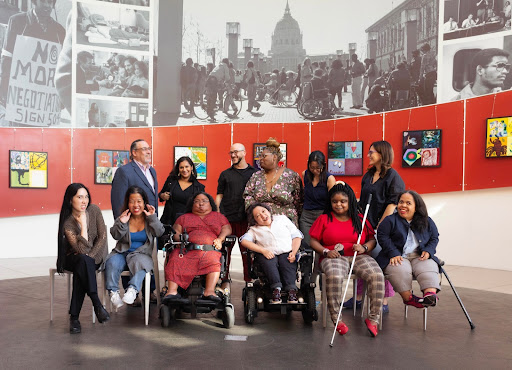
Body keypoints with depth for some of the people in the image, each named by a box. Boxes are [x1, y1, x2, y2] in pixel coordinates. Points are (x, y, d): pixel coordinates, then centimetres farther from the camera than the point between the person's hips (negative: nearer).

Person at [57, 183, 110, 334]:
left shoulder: (94, 210, -9)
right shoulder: (67, 223, -17)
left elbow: (103, 237, -9)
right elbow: (83, 250, -26)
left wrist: (90, 257, -18)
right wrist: (83, 224, -27)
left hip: (96, 256, 2)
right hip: (73, 258, -1)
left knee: (82, 266, -31)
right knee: (83, 260, -36)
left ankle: (74, 316, -28)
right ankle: (97, 305, -38)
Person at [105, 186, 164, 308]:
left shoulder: (149, 218, 8)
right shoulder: (123, 216, 9)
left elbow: (159, 233, -6)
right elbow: (115, 236, -1)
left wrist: (152, 217, -15)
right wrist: (122, 223, -17)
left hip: (142, 253, -2)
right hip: (122, 252, 2)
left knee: (139, 263, -35)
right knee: (111, 263, -28)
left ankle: (133, 289, -47)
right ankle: (113, 292, -28)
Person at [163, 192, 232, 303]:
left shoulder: (219, 216, 29)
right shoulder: (184, 217, 30)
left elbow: (227, 229, 17)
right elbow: (176, 232, 19)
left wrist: (220, 239, -4)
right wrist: (180, 239, -3)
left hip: (210, 250, 0)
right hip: (187, 249, 1)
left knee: (213, 262, -34)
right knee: (175, 261, -31)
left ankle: (209, 291, -44)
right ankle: (172, 291, -37)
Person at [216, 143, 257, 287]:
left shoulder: (255, 173, 11)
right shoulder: (225, 174, 14)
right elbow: (219, 196, 14)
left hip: (247, 219, -1)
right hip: (226, 218, 1)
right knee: (225, 250, 1)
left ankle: (250, 280, 9)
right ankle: (225, 280, 10)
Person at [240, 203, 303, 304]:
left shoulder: (282, 219, 21)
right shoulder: (254, 229, 17)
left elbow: (296, 236, 16)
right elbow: (244, 241, -2)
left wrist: (294, 252, -2)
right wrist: (263, 250, -16)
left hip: (287, 253, 1)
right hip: (268, 255, 0)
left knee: (287, 262, -32)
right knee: (269, 261, -34)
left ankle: (291, 289, -42)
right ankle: (276, 288, -41)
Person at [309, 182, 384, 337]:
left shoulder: (360, 219, 18)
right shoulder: (323, 219, 14)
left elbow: (372, 239, 15)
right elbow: (313, 241, 9)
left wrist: (364, 248, -6)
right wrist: (326, 252, -9)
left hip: (359, 257, 2)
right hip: (334, 258, -2)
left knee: (377, 275, -29)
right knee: (335, 276, -38)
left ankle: (373, 318, -17)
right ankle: (336, 319, -25)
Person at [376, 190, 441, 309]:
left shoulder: (427, 222, 14)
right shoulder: (390, 220, 3)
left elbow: (434, 238, 20)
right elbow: (382, 237, -2)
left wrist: (428, 251, 0)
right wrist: (393, 254, -14)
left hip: (420, 257, 2)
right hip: (398, 257, -2)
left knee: (429, 268, -30)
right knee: (400, 270, -35)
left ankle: (431, 294, -49)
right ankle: (408, 297, -27)